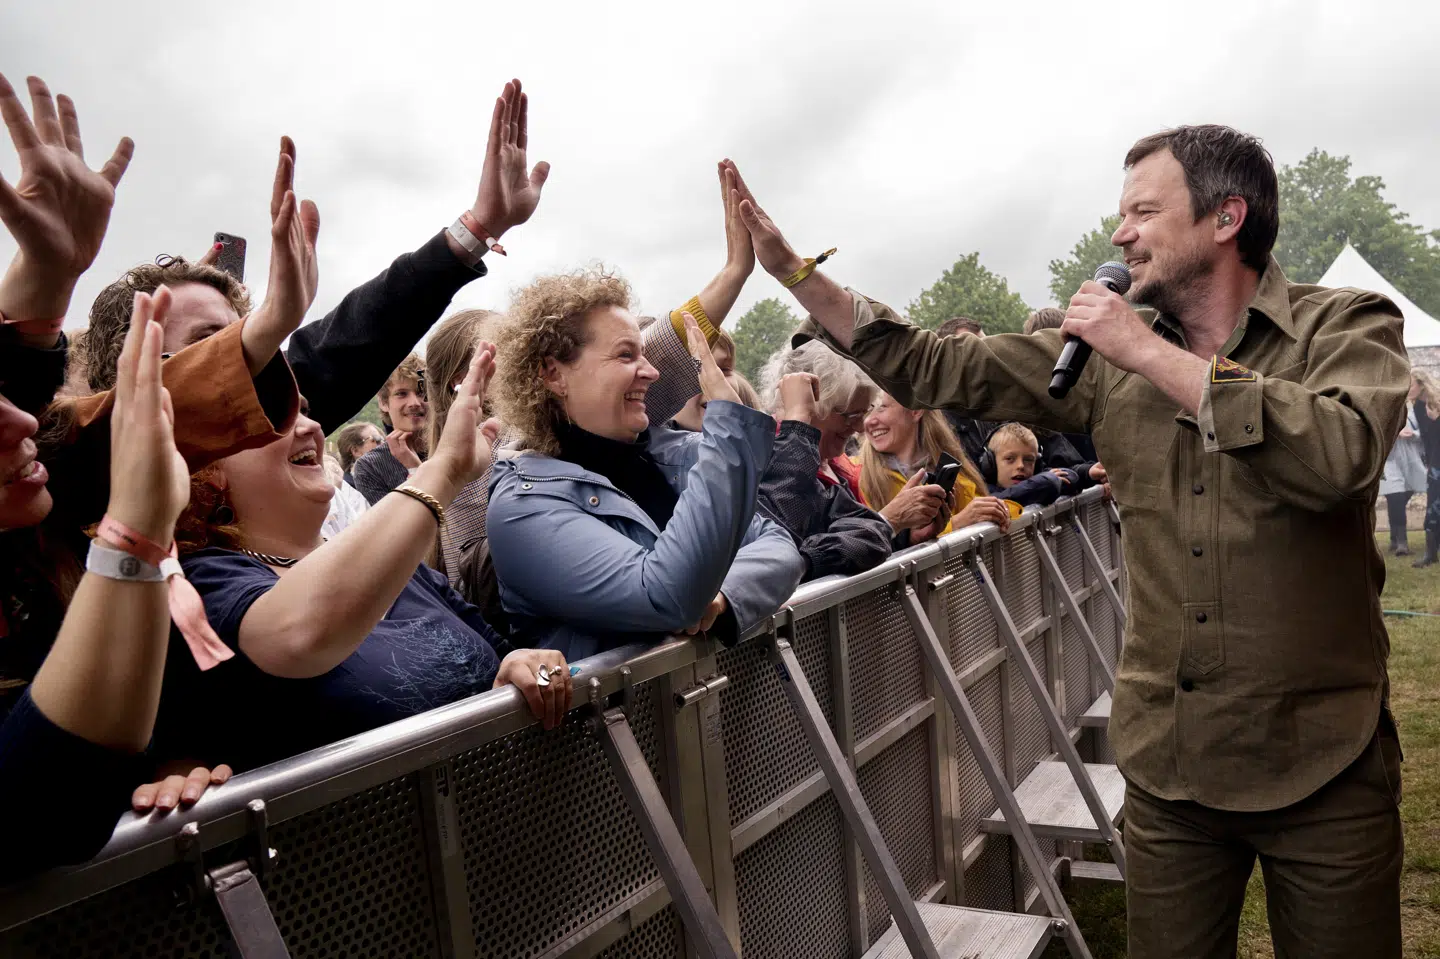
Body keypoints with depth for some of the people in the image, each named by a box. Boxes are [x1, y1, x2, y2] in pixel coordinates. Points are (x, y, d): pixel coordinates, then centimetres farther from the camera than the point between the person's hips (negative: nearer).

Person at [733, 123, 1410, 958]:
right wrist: (789, 267, -2)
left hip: (1321, 764, -3)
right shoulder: (1108, 354, 4)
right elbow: (936, 369, 1)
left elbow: (1341, 455, -28)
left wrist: (1151, 352, -22)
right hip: (1167, 757, 3)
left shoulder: (1345, 326, -6)